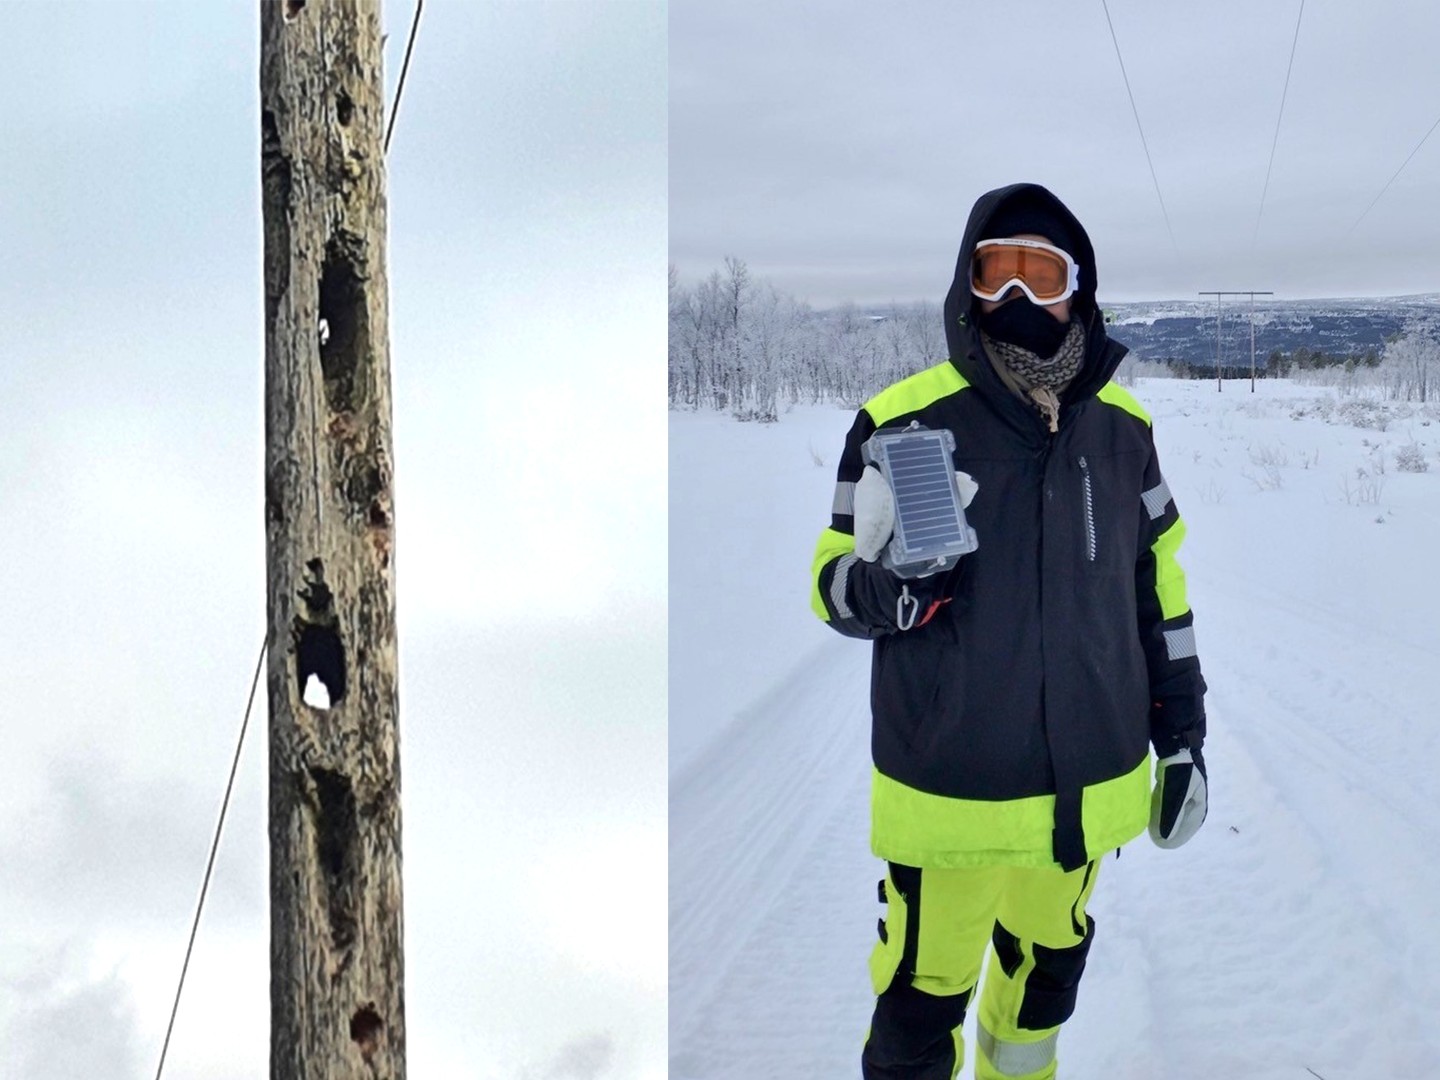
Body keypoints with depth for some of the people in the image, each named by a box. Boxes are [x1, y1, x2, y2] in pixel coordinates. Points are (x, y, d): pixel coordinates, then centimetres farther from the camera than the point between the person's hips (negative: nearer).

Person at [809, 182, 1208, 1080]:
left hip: (1087, 790, 4)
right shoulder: (903, 421, -12)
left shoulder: (1121, 425, 1)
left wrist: (1182, 737, 11)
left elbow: (1159, 588, 9)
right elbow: (836, 590, -7)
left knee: (1049, 967, 25)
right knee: (922, 1001, 7)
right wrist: (891, 580, -29)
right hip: (948, 794, -4)